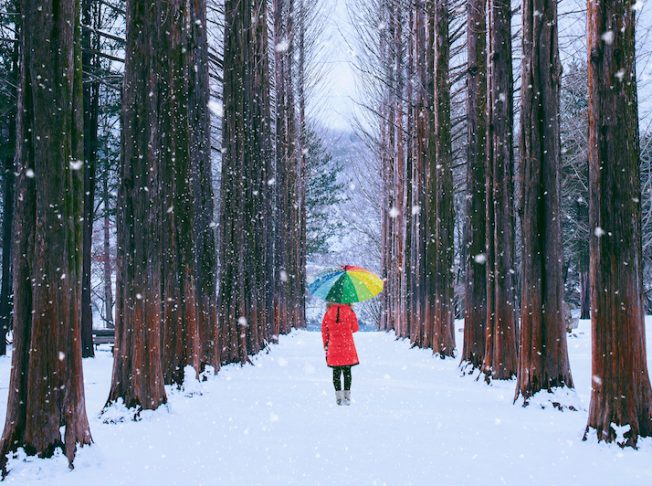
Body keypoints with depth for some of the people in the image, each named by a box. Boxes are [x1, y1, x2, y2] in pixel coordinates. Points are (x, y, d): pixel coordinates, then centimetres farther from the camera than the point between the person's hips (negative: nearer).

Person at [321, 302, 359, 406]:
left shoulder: (328, 312, 0)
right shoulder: (349, 312, -3)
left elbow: (324, 330, 3)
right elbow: (355, 328, 4)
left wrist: (326, 345, 11)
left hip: (333, 346, 1)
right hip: (347, 346, -1)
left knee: (336, 371, 7)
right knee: (347, 371, 7)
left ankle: (338, 397, 1)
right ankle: (347, 396, 4)